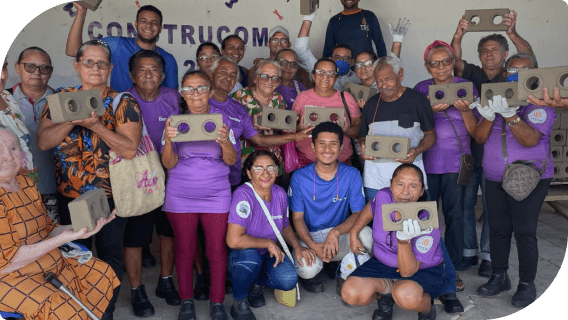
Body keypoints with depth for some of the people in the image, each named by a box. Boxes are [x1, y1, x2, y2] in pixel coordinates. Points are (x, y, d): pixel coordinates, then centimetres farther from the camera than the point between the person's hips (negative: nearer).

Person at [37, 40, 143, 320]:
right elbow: (43, 141, -8)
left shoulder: (123, 102, -7)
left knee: (110, 255, 12)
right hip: (69, 196, 3)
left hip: (110, 196, -3)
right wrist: (73, 119, -22)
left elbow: (130, 149, -19)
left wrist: (96, 125, -28)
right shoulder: (61, 98, 3)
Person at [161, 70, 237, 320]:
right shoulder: (175, 119, -1)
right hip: (181, 194, 0)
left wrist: (225, 142, -26)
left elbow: (231, 160, -6)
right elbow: (169, 164, -5)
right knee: (185, 249, 9)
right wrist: (168, 140, -25)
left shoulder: (222, 117, -1)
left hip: (216, 193, 0)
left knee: (217, 249, 3)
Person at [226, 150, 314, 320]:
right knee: (250, 257, -39)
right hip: (241, 255, -5)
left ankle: (255, 282, 12)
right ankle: (239, 302, -7)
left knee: (289, 280, -23)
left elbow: (285, 227, 14)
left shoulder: (280, 193, -4)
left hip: (270, 255, 5)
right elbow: (234, 240, -34)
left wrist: (297, 247, -5)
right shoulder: (243, 195, -24)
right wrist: (269, 243, -22)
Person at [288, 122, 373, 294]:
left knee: (365, 234, -31)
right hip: (309, 237, -1)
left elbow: (359, 214, -9)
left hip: (340, 236, 1)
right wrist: (313, 246, -23)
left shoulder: (352, 175, -6)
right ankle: (309, 275, 11)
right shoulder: (299, 177, -6)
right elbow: (297, 217, -4)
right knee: (309, 269, -32)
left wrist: (336, 232, -29)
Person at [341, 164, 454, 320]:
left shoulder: (427, 224, -29)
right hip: (383, 263, 4)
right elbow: (371, 208, 12)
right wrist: (354, 233, 15)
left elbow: (407, 272, -30)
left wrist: (404, 240, -46)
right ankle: (388, 287, 10)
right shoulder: (384, 196, -17)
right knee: (351, 294, -21)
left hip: (424, 270, -4)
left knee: (406, 295, -39)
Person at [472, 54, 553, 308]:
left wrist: (510, 115, -33)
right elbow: (479, 137, 0)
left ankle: (527, 284, 9)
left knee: (524, 232, -5)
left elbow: (530, 139, -20)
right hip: (495, 179, 5)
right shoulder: (496, 101, 9)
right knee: (498, 229, 8)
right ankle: (499, 277, 22)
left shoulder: (540, 104, -5)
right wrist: (489, 116, -19)